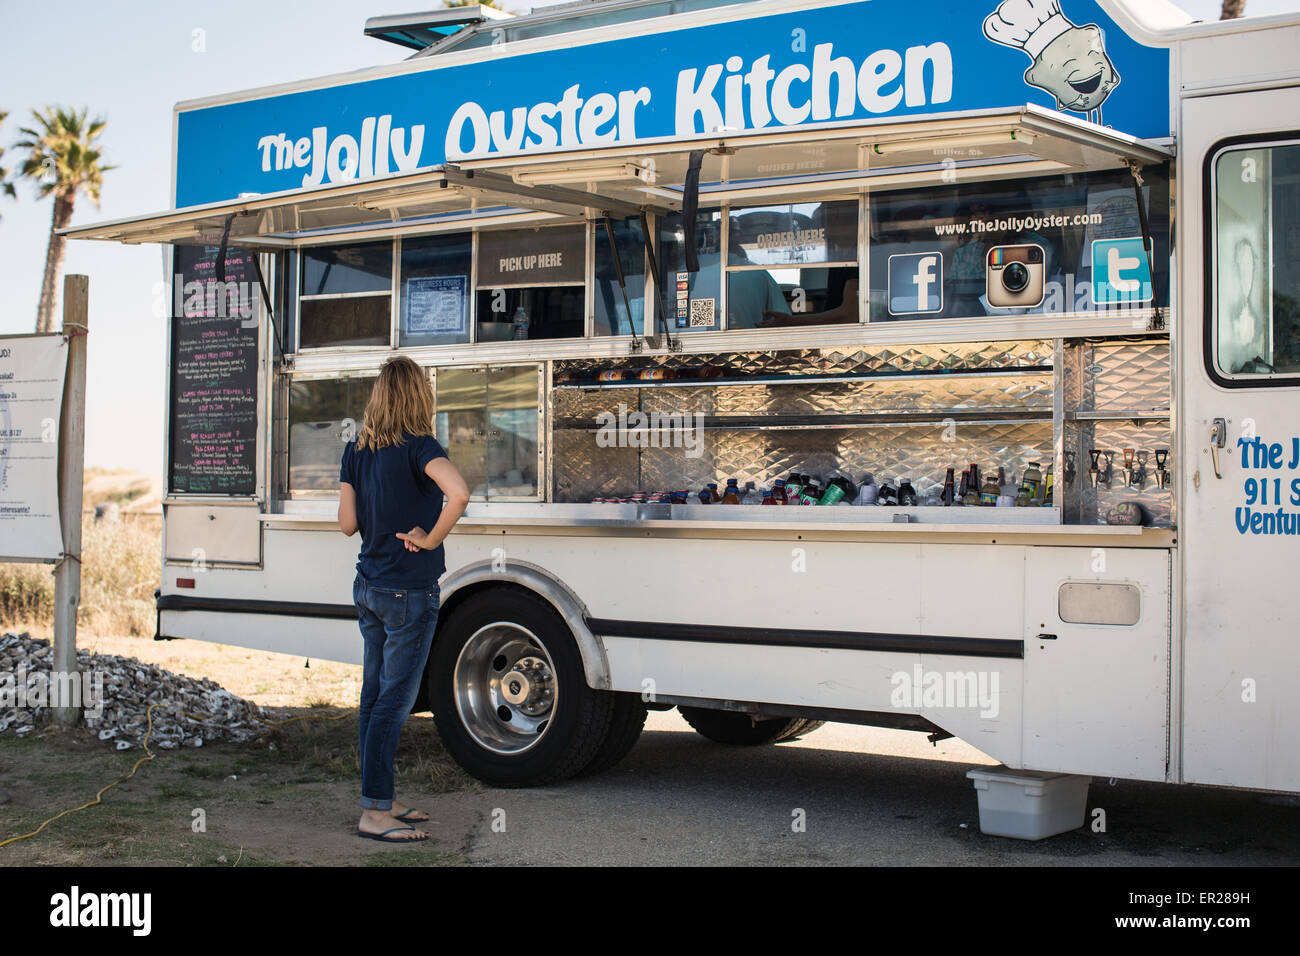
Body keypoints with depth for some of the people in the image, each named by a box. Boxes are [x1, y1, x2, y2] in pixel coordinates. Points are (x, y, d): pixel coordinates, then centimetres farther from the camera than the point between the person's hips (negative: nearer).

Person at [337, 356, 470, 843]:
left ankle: (382, 800, 23)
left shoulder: (356, 450, 4)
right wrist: (430, 540, -19)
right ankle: (374, 813, 1)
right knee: (394, 701, -2)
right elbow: (459, 493, -33)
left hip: (368, 588, 7)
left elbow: (348, 522, 7)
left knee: (375, 696, 13)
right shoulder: (418, 447, -15)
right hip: (409, 592, -7)